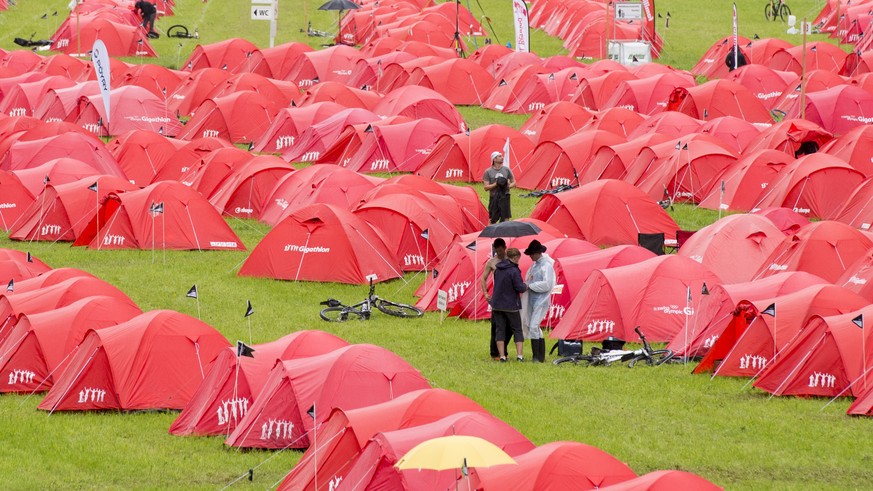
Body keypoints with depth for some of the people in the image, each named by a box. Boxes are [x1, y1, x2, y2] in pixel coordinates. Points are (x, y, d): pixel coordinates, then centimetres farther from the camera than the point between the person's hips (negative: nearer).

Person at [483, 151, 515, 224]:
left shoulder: (506, 170, 4)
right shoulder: (488, 172, -1)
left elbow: (513, 183, 11)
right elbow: (486, 187, -6)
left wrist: (508, 186, -10)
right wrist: (496, 184, -21)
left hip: (504, 197, 1)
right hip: (493, 198, -1)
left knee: (506, 219, -6)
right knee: (493, 221, 5)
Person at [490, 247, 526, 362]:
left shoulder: (498, 269, 4)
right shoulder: (514, 271, -16)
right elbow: (520, 288, -17)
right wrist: (526, 286, 5)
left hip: (497, 305, 5)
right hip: (511, 305, -5)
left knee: (500, 330, 8)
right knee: (517, 330, 7)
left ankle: (502, 356, 3)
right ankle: (519, 355, -2)